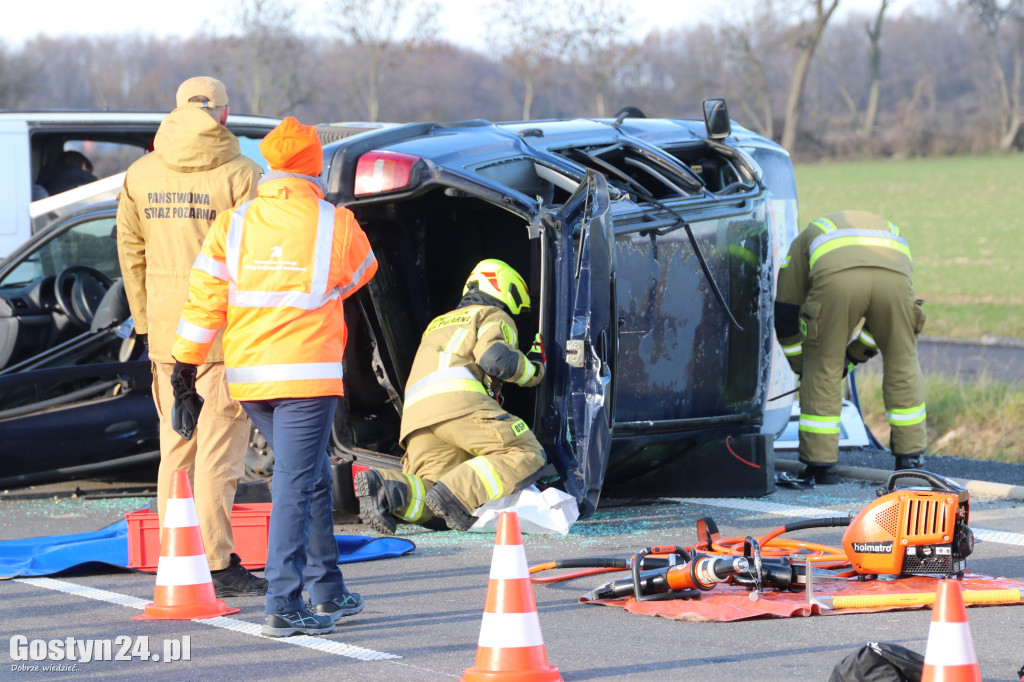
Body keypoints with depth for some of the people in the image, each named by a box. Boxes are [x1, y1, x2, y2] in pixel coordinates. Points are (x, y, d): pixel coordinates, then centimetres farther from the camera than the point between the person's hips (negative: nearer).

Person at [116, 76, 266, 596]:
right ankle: (218, 565, -3)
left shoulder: (141, 175, 7)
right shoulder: (240, 174, -9)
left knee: (175, 450, 13)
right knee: (218, 450, -3)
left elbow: (131, 253, 11)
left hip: (165, 333, 5)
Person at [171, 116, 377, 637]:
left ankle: (327, 592, 25)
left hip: (248, 376, 4)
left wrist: (188, 360, 8)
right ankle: (284, 605, -11)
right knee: (296, 484, -4)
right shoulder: (336, 225, -3)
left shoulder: (233, 224, 2)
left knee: (312, 477, 19)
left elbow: (204, 296, 1)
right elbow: (362, 272, 17)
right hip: (308, 374, -4)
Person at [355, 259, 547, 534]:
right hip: (456, 399, -7)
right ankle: (455, 492, -28)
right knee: (527, 456, -9)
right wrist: (533, 370, 14)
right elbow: (494, 357, -3)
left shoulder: (438, 324, 43)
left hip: (415, 413, 7)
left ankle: (384, 487, -27)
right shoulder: (496, 317, 19)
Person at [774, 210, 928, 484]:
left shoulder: (806, 238, 40)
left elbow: (786, 314, 36)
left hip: (836, 277, -2)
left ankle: (821, 463, 16)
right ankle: (909, 458, 28)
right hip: (894, 274, 2)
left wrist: (801, 367, 46)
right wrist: (853, 356, 48)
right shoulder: (889, 229, 46)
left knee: (822, 368, 14)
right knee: (902, 363, 22)